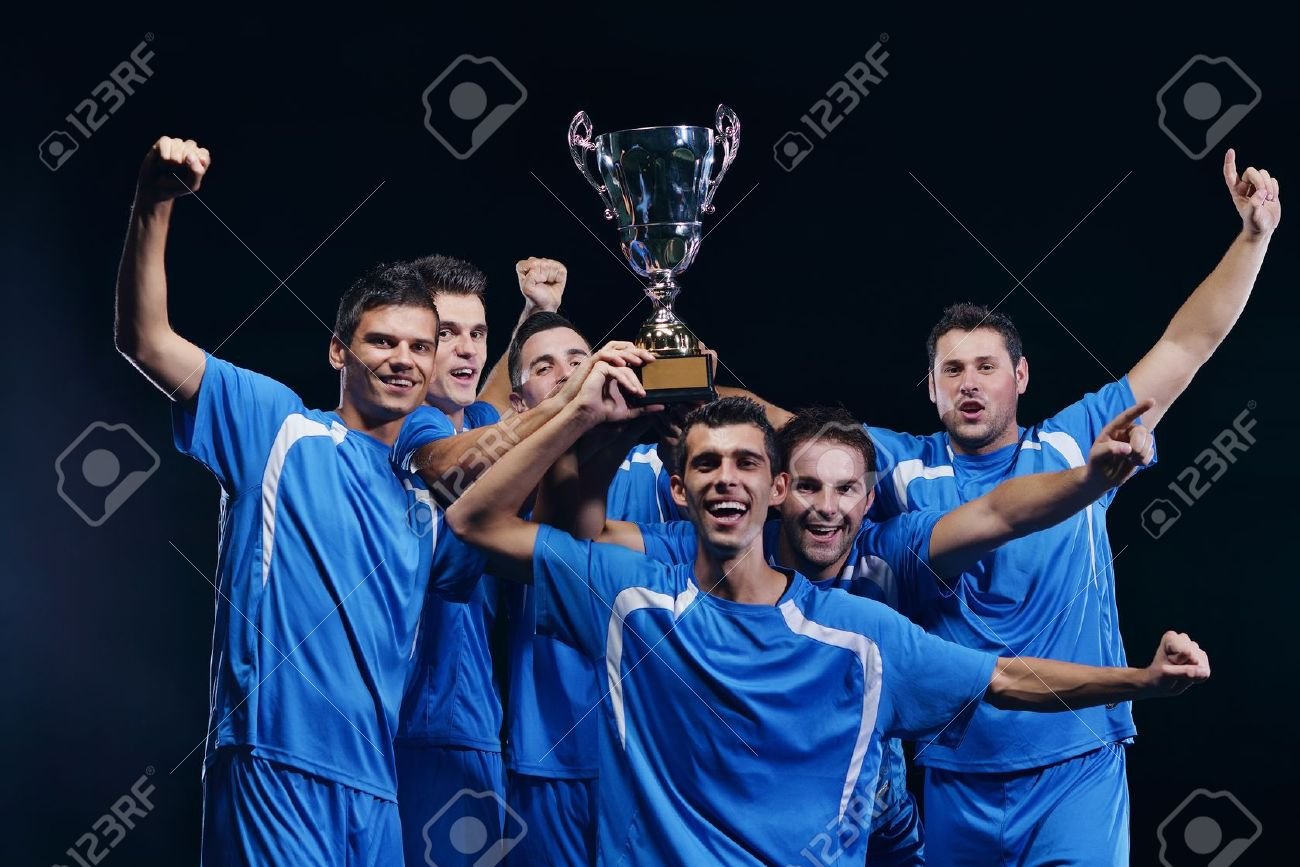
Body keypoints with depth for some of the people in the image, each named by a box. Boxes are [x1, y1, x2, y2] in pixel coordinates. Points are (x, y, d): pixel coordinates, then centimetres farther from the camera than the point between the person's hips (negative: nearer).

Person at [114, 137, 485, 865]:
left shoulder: (428, 504, 19)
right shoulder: (281, 427, 2)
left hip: (376, 785, 6)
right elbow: (147, 342, -6)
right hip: (277, 765, -6)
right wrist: (155, 205, -19)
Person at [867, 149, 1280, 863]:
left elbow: (1185, 346, 5)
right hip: (958, 775, 1)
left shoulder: (1075, 442, 4)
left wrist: (1253, 235, 0)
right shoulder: (902, 466, 4)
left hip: (1079, 768, -1)